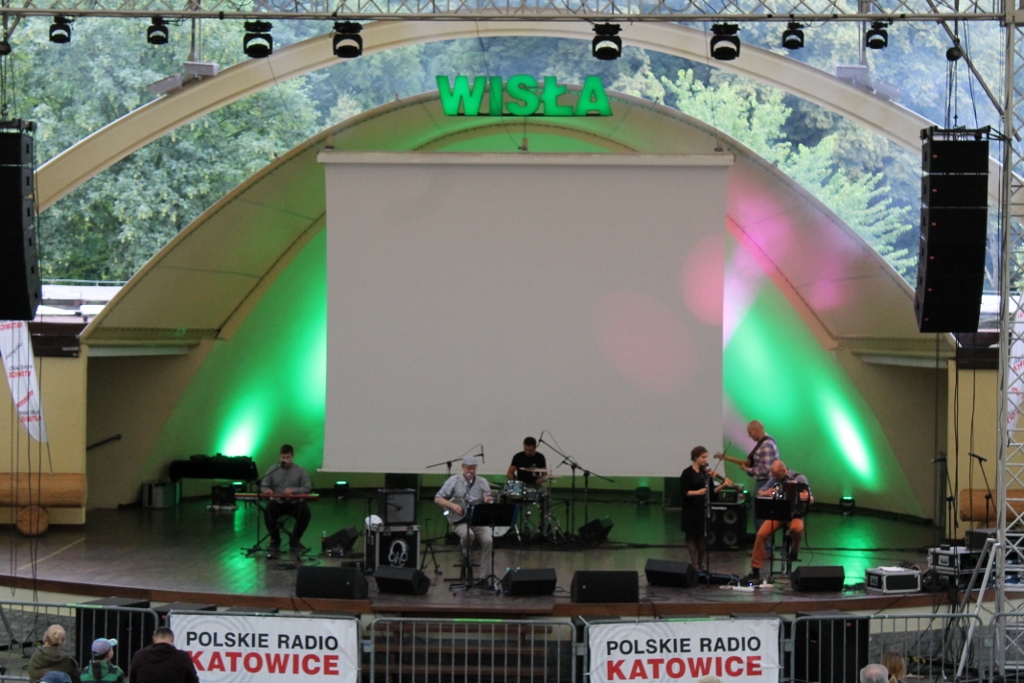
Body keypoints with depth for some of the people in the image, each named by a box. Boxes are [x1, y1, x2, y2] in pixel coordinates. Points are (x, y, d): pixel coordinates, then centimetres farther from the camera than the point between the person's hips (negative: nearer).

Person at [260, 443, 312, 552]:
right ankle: (275, 540, -6)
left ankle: (294, 540, -5)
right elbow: (263, 486, 6)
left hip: (294, 503, 0)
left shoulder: (301, 471, 3)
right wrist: (267, 490, -20)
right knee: (268, 511, -32)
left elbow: (307, 488, -5)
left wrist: (294, 490, -25)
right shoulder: (272, 470, 6)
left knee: (305, 512, -30)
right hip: (277, 502, 0)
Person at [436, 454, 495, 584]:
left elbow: (488, 501, 1)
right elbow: (438, 499, 3)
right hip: (459, 520, -2)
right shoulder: (454, 480, 1)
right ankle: (466, 554, 0)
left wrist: (488, 502, -24)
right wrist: (453, 505, -14)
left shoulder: (482, 482, 4)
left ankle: (484, 576, -18)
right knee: (467, 534, -36)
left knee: (488, 540, -27)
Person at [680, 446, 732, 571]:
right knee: (692, 536, 1)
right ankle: (694, 566, 6)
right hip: (692, 510, -5)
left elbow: (711, 491, 8)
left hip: (704, 509, 5)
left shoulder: (706, 473, 9)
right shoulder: (687, 473, -8)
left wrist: (723, 485, -6)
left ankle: (703, 565, 13)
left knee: (704, 537, 5)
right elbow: (683, 492, -15)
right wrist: (697, 492, -28)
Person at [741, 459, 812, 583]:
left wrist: (807, 498, -30)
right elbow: (759, 493, 13)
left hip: (794, 514, -3)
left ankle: (794, 549, -3)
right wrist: (766, 493, -12)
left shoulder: (799, 478, -5)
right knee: (761, 534, -21)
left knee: (796, 528, -39)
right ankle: (755, 571, -12)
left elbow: (811, 499, -4)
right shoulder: (774, 479, 5)